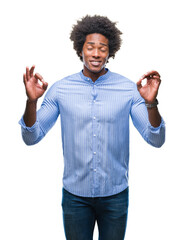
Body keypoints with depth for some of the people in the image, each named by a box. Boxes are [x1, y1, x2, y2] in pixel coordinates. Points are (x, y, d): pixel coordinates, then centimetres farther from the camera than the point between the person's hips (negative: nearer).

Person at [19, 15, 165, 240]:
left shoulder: (129, 89, -6)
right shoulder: (60, 89, -4)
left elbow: (155, 140, -9)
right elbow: (32, 137, -4)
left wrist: (151, 103, -26)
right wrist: (31, 101, -21)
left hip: (115, 194, 0)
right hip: (74, 194, 0)